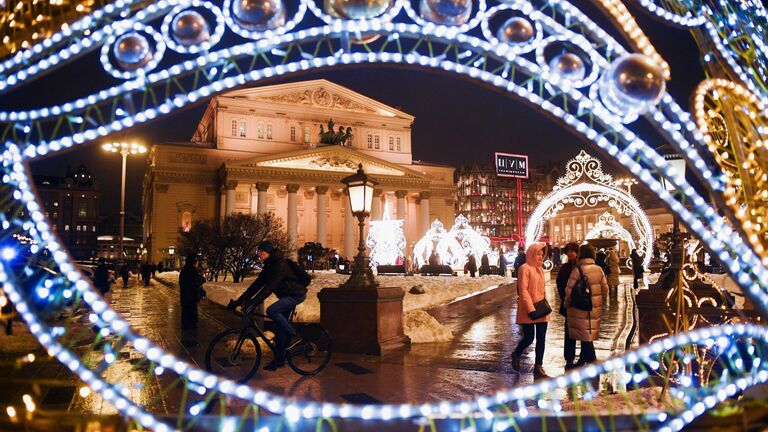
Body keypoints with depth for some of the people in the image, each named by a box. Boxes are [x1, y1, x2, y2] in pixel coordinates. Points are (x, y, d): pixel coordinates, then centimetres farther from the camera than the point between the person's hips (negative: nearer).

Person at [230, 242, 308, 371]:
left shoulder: (280, 264, -21)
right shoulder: (268, 267, 7)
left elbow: (270, 286, -31)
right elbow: (256, 285, 5)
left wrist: (254, 301, -37)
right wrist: (239, 301, -3)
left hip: (296, 294, -9)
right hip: (287, 296, 9)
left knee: (271, 311, -26)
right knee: (279, 328, 7)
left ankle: (294, 335, -13)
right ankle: (279, 360, 16)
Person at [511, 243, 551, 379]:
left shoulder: (540, 269, 14)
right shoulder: (525, 268, -11)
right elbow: (523, 290, -16)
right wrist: (531, 309, -19)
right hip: (528, 311, -8)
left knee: (541, 339, 5)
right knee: (529, 338, -2)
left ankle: (538, 368, 11)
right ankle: (516, 355, 28)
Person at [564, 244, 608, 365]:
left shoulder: (577, 270, -15)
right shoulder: (599, 269, 2)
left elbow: (569, 290, -14)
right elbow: (605, 288, 8)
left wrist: (567, 303, 1)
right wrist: (601, 302, 20)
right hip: (595, 309, 6)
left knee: (585, 337, 1)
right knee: (588, 336, 17)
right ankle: (583, 360, 28)